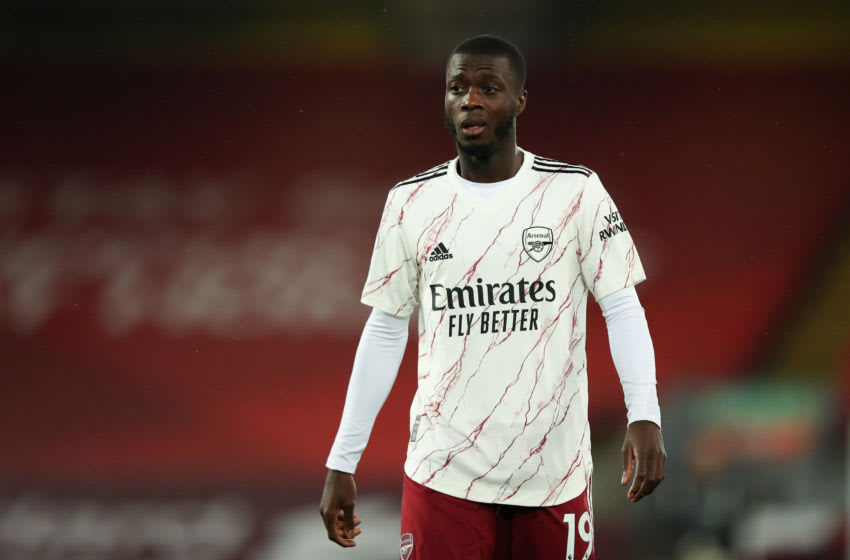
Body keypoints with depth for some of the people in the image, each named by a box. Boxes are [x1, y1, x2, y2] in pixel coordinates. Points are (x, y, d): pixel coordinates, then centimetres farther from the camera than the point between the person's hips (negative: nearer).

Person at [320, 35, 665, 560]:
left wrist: (645, 417, -18)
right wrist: (342, 462, 7)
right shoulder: (412, 202, 4)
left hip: (554, 472, -1)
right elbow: (386, 330, 9)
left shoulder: (576, 192, -2)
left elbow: (623, 307, -3)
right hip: (444, 473, 1)